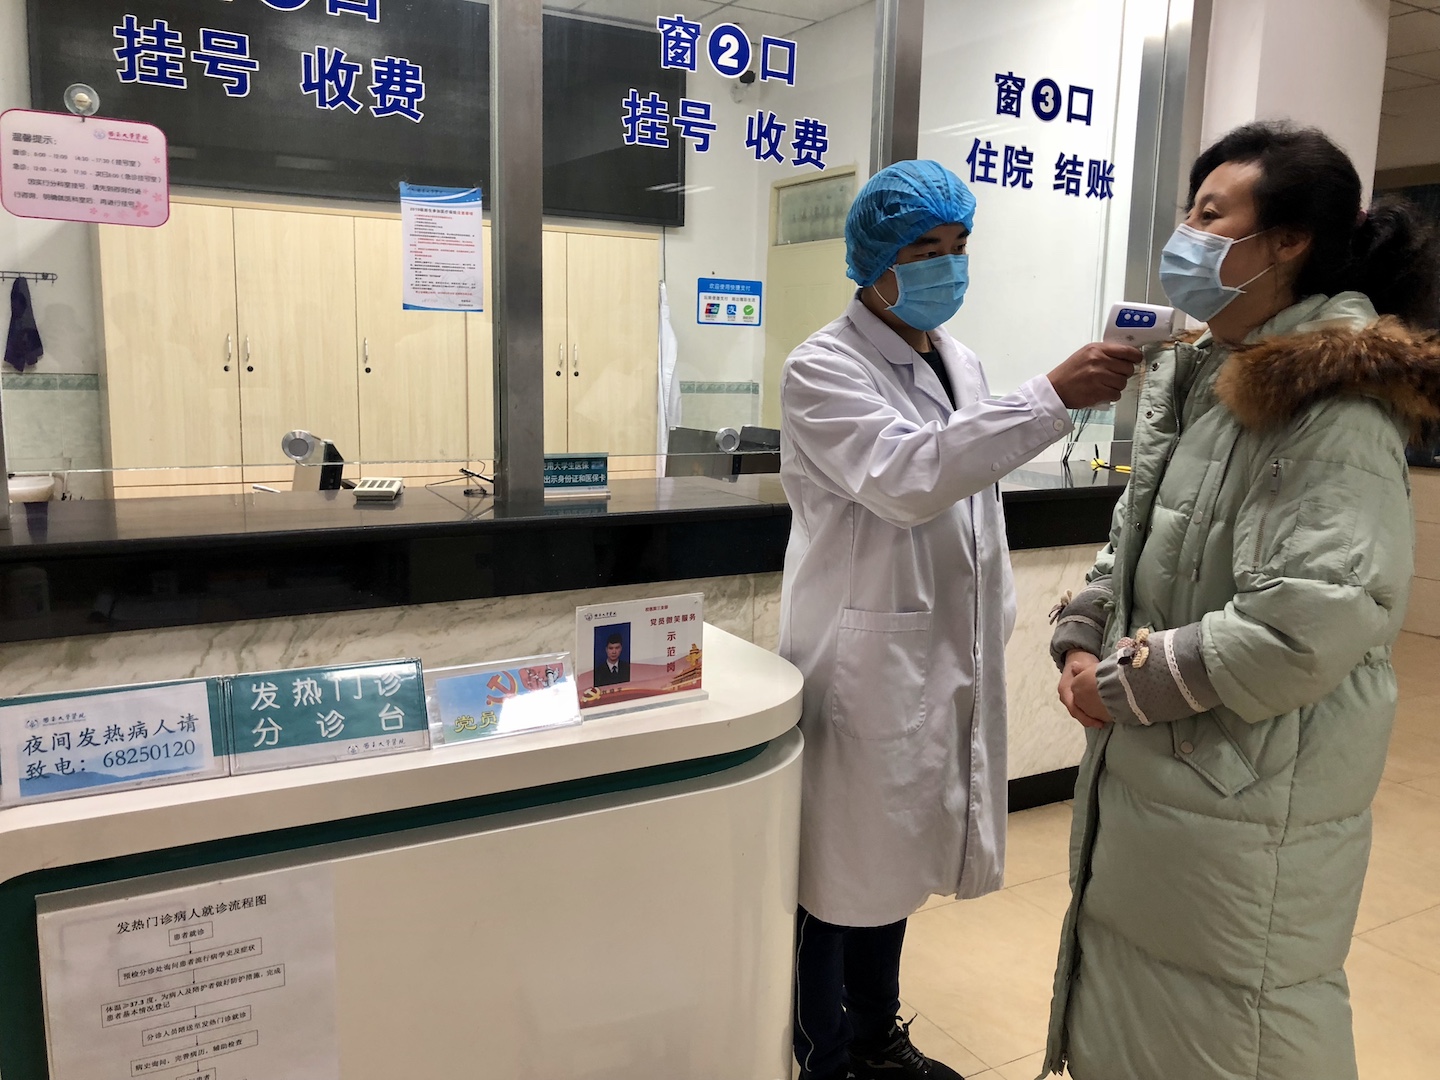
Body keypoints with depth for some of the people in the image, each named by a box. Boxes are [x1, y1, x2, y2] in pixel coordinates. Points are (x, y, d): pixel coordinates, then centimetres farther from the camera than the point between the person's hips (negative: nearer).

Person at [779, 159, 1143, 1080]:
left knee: (895, 859, 20)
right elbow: (907, 478, -27)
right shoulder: (822, 370, -11)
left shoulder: (961, 365, 11)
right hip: (865, 659, -7)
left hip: (948, 655, 7)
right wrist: (1053, 399, -31)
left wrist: (996, 625, 17)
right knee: (839, 867, 5)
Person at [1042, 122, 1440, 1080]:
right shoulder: (1194, 376, 10)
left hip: (1249, 795, -8)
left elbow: (1313, 622, -26)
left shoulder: (1336, 406, -17)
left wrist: (1130, 686, -17)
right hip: (1146, 770, 8)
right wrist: (1083, 643, 0)